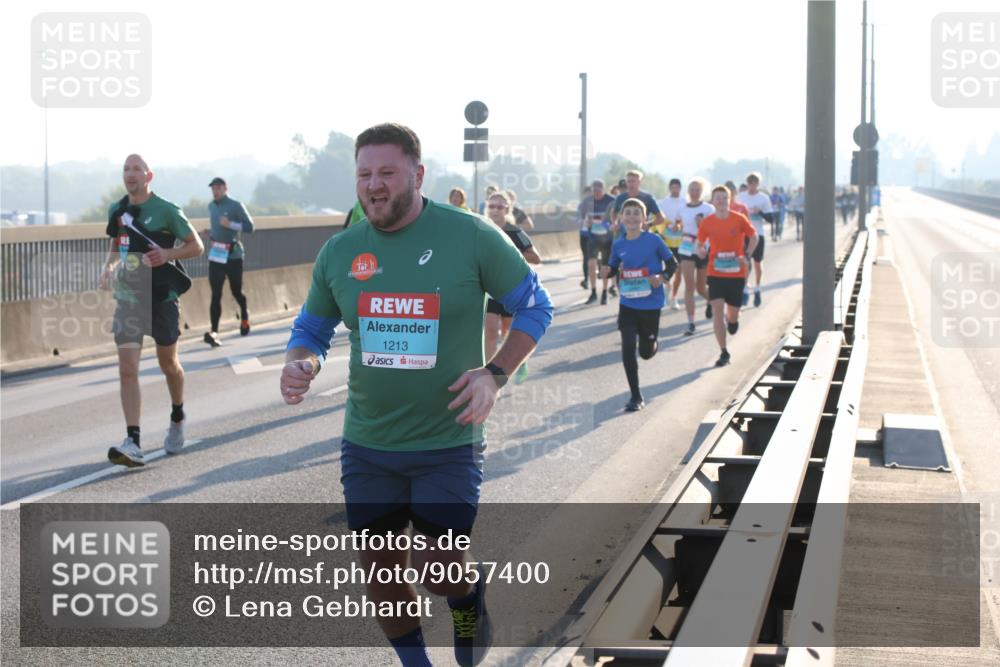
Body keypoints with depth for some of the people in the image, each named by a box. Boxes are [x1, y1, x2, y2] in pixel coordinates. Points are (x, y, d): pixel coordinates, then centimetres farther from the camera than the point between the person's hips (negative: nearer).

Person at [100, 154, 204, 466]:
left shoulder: (166, 211, -8)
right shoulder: (116, 211, 6)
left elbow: (196, 246, -2)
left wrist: (168, 254, -20)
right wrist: (108, 266, 3)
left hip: (162, 297, -3)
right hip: (127, 297, 3)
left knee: (168, 364, 13)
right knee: (127, 369, -11)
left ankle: (177, 421, 41)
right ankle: (133, 443, -17)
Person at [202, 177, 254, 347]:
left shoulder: (236, 206, -8)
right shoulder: (211, 206, 10)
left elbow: (249, 227, -11)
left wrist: (230, 225, -23)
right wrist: (210, 232, 4)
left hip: (233, 255, -3)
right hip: (215, 256, 3)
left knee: (236, 291, 11)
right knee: (216, 294, -7)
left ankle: (244, 318, 41)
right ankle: (214, 332, -15)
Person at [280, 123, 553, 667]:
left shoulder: (471, 236, -10)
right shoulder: (340, 251, 1)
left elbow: (535, 306, -1)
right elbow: (312, 328, 13)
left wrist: (495, 374, -14)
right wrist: (299, 366, -11)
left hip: (448, 443, -4)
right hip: (367, 444, 4)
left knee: (439, 568, -7)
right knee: (380, 569, 9)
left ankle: (470, 595, 31)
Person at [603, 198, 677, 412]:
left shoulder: (653, 240, -10)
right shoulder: (618, 245, -1)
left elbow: (672, 263, -1)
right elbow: (613, 268, 11)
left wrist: (663, 277, -19)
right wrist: (608, 271, -12)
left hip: (651, 304, -2)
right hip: (627, 304, 2)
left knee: (646, 352, 9)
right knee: (628, 348, -7)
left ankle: (651, 342, 49)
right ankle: (635, 397, 6)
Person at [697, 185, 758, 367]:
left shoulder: (739, 219, -5)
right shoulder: (707, 223, -2)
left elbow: (754, 236, 7)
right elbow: (700, 244, 7)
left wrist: (746, 255, -6)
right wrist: (701, 251, -17)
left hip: (736, 273, 0)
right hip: (715, 273, 0)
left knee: (733, 315, 7)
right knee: (717, 311, -11)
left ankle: (731, 319, 47)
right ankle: (723, 352, -2)